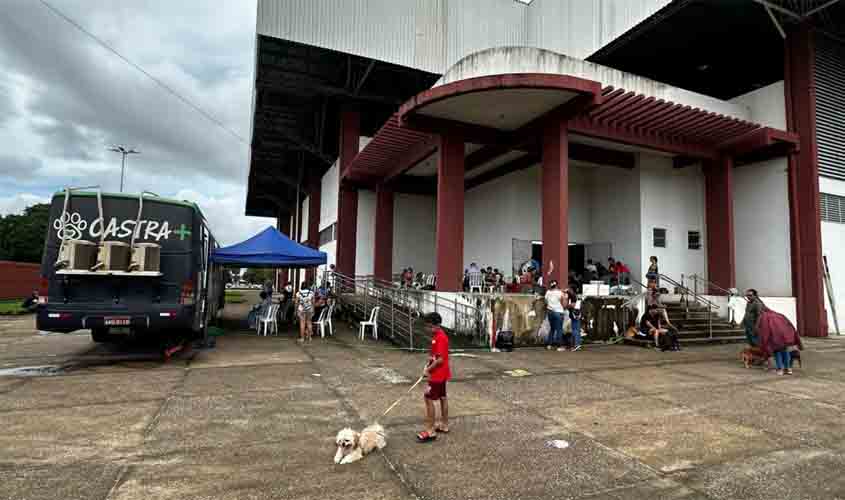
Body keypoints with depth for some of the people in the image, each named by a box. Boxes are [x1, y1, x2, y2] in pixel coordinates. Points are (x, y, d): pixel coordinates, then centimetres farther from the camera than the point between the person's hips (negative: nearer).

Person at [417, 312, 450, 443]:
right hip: (441, 373, 10)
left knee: (428, 398, -7)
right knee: (442, 397, 16)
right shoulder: (437, 336, 9)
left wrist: (428, 369, -15)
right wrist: (429, 363, 4)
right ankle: (444, 425, 28)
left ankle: (430, 431, -2)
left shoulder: (440, 338, -22)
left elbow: (440, 359, -24)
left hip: (438, 374, -10)